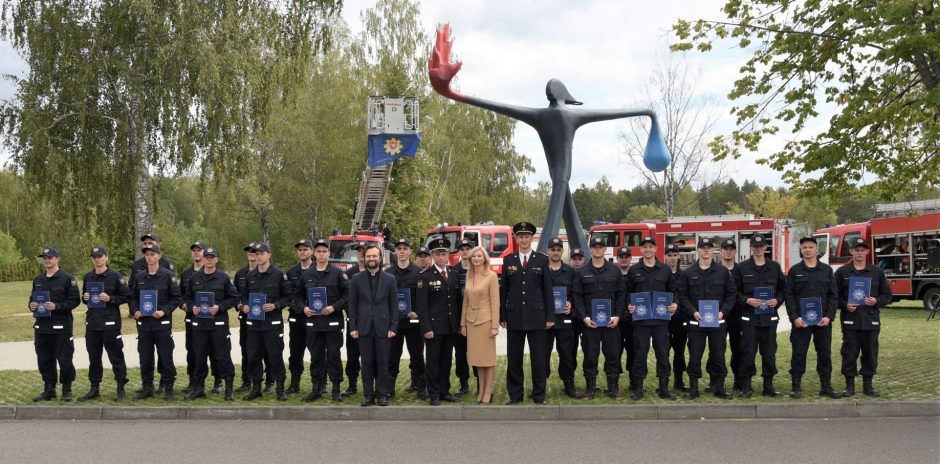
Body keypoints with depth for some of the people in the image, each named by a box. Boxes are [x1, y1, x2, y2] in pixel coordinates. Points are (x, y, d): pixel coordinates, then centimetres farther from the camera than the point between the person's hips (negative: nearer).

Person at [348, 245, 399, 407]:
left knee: (382, 363, 2)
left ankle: (382, 395, 10)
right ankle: (368, 395, 12)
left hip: (382, 327, 0)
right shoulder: (357, 279, 5)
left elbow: (394, 305, 4)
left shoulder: (389, 279, 4)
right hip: (364, 327, 0)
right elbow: (352, 304, 5)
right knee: (367, 363, 4)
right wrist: (353, 327, -2)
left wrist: (393, 327, -3)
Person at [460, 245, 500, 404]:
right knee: (477, 357, 9)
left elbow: (495, 302, -10)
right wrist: (463, 323, 9)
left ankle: (488, 392, 8)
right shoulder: (469, 277, 9)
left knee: (488, 357, 1)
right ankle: (481, 390, 17)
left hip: (485, 319, -5)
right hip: (471, 320, 5)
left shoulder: (491, 276, -7)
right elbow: (466, 301, 13)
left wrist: (495, 325, -14)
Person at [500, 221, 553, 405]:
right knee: (513, 358, 6)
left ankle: (539, 395, 13)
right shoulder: (508, 261, 7)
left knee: (538, 358, 3)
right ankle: (515, 395, 16)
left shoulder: (542, 260, 3)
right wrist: (502, 316, 4)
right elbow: (503, 290, 8)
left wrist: (550, 316, -2)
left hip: (536, 316, -1)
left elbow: (548, 290, 2)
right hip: (514, 317, 2)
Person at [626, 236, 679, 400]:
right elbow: (628, 293, 9)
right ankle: (638, 388, 10)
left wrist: (674, 304, -4)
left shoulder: (665, 270, 8)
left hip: (661, 319, 1)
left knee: (662, 353, 4)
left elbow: (672, 291, 13)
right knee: (640, 353, 2)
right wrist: (629, 305, -8)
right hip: (640, 319, -1)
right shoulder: (634, 270, 5)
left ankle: (664, 388, 13)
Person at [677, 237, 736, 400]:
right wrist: (693, 312, -11)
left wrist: (723, 312, -7)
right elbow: (682, 295, 2)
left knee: (718, 355, 4)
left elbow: (731, 294, 7)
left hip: (718, 321, 0)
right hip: (696, 321, 0)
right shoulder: (688, 273, 4)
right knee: (695, 355, 2)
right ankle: (693, 388, 10)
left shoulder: (723, 271, 6)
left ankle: (719, 388, 14)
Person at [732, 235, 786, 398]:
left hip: (770, 316, 2)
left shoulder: (775, 267, 10)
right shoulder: (742, 268, 3)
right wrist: (746, 300, -13)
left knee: (769, 351, 5)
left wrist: (777, 300, -5)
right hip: (749, 316, -2)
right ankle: (746, 385, 7)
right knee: (748, 351, -2)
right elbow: (735, 291, 2)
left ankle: (768, 384, 14)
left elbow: (782, 288, 12)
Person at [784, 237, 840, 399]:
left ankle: (826, 386, 15)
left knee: (825, 353, 6)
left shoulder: (827, 270, 8)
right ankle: (796, 386, 8)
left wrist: (829, 316, -6)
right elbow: (788, 295, -1)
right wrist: (794, 317, -10)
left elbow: (833, 295, 5)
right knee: (799, 353, 0)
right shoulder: (794, 271, 4)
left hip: (823, 320, 2)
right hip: (800, 320, -2)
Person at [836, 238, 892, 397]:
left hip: (871, 321, 2)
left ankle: (868, 385, 16)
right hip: (850, 321, -2)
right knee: (849, 353, 0)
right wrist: (845, 305, -12)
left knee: (870, 353, 6)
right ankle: (849, 386, 9)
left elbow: (887, 295, 12)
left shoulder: (877, 272, 10)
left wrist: (876, 301, -7)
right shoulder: (842, 272, 5)